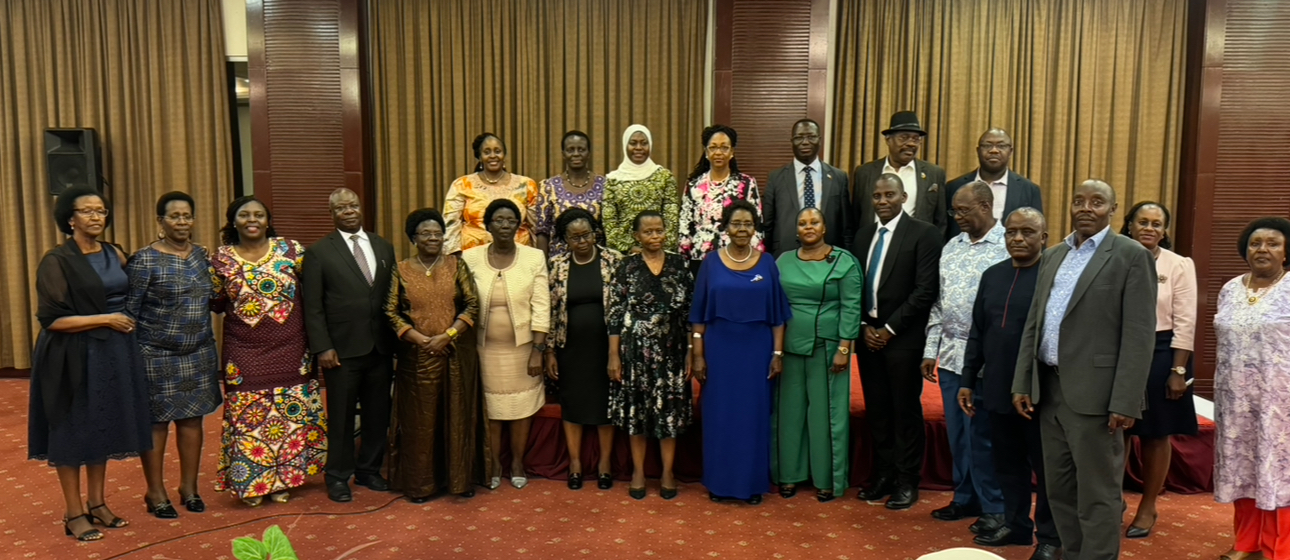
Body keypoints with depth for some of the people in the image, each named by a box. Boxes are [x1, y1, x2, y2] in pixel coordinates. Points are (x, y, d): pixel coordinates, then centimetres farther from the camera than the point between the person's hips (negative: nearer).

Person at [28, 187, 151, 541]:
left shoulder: (115, 254, 6)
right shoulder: (57, 261, -12)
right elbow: (51, 319, -17)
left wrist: (127, 321, 9)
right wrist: (106, 319, -16)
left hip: (114, 353, 6)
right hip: (74, 356, -6)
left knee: (103, 427, 13)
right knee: (73, 430, 4)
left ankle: (97, 503, 26)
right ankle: (74, 514, 15)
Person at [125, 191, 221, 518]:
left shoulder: (202, 255, 7)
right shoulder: (145, 260, -9)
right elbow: (129, 309, -9)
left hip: (199, 354, 5)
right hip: (157, 356, -5)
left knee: (192, 419, 12)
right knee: (157, 422, 4)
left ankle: (189, 487, 25)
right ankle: (155, 493, 19)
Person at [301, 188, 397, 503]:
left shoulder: (384, 247, 9)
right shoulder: (319, 252, -2)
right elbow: (312, 306, -5)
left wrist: (398, 338, 3)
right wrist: (322, 347, -11)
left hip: (381, 348, 4)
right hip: (342, 350, -4)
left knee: (378, 414, 12)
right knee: (341, 416, 6)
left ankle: (369, 470, 29)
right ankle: (338, 477, 22)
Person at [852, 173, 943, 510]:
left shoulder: (924, 233, -6)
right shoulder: (864, 235, 12)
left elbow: (925, 290, -12)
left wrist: (890, 328, -12)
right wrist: (864, 327, -2)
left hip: (903, 337, -5)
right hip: (868, 334, 5)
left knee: (905, 410, 4)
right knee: (876, 409, 10)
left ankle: (907, 481, 15)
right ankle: (883, 475, 22)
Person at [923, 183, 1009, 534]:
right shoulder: (951, 247, 12)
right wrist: (931, 350, 13)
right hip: (949, 355, 7)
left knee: (981, 435, 0)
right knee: (957, 433, 13)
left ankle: (994, 509, 14)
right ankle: (965, 498, 28)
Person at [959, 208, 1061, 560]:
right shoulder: (992, 275, 9)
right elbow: (977, 332, 13)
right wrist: (967, 380, 12)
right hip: (997, 390, 5)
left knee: (1046, 467, 9)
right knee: (1008, 464, 15)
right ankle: (1016, 525, 31)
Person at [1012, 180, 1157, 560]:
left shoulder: (1131, 256, -5)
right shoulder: (1053, 256, 15)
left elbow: (1139, 335, -10)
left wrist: (1124, 402, -15)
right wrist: (1022, 383, 8)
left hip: (1093, 393, -6)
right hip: (1049, 388, 6)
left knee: (1096, 493, 2)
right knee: (1059, 489, 15)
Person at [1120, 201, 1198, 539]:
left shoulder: (1179, 265, -2)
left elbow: (1185, 323, -4)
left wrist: (1178, 371, -8)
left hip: (1159, 354, -1)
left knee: (1156, 435, 9)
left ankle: (1148, 507, 23)